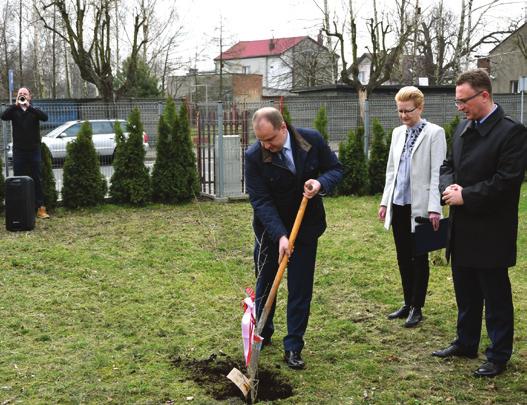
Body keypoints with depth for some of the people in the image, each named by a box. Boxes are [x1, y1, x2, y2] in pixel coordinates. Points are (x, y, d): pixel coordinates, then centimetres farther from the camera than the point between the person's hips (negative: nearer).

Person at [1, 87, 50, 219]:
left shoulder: (35, 111, 7)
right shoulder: (14, 111, 8)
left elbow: (45, 117, -15)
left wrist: (29, 106, -23)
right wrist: (16, 105, -22)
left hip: (34, 150, 0)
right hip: (19, 151, 0)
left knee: (37, 180, 1)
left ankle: (41, 208, 3)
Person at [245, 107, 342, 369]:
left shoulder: (312, 140, -14)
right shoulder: (254, 156, -20)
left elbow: (335, 169, -2)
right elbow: (260, 200, -22)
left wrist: (321, 183, -25)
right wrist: (280, 236, -32)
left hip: (306, 228, 1)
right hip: (270, 229, 0)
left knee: (300, 289, 2)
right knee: (265, 283, 14)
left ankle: (293, 348, 11)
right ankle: (262, 334, 35)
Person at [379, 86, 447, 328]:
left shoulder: (434, 133, -7)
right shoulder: (398, 133, 12)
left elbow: (437, 173, -11)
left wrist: (434, 208, -17)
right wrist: (385, 201, 12)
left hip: (420, 206, -6)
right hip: (399, 204, 6)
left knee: (419, 258, 4)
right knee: (403, 257, 13)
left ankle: (417, 308, 14)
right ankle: (407, 303, 25)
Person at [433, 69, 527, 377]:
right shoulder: (464, 128, 9)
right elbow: (448, 165, 16)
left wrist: (465, 195, -18)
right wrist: (450, 187, -6)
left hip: (491, 232, -7)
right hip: (463, 230, 8)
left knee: (496, 296, 5)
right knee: (466, 293, 20)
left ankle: (499, 357, 18)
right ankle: (466, 343, 35)